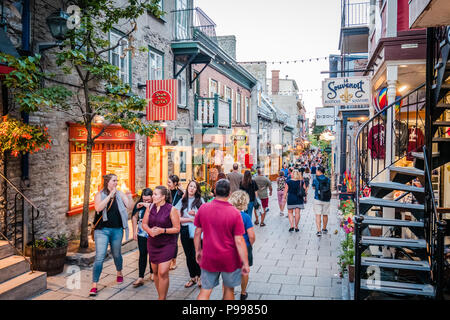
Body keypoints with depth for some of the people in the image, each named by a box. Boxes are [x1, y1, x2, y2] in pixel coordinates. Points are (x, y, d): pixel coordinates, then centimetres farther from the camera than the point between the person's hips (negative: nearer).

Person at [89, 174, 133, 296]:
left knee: (116, 254, 20)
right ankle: (94, 285, 0)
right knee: (99, 257, -7)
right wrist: (110, 195, -26)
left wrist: (129, 197, -21)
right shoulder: (100, 194, -3)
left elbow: (130, 207, -4)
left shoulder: (120, 194, 3)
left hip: (117, 230, 3)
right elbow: (98, 208, -22)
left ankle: (119, 273, 46)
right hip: (102, 230, -3)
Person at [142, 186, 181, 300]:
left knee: (163, 273, -11)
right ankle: (160, 295, 32)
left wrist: (162, 230, -23)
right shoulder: (150, 207, 1)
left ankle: (162, 298, 4)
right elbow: (144, 223, 6)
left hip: (167, 244, -5)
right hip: (152, 243, 5)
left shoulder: (171, 209, -13)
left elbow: (177, 229, -11)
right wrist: (149, 230, -15)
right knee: (155, 272, 14)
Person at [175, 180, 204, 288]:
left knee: (196, 254, -6)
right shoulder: (182, 201, 6)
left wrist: (195, 214, -13)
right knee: (188, 255, 9)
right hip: (185, 230, 2)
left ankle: (199, 276, 15)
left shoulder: (200, 200, 3)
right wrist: (191, 219, -8)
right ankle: (192, 277, 24)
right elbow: (178, 218, -1)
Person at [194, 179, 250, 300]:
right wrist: (245, 263, -7)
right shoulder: (235, 213, -17)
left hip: (209, 258, 2)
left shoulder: (203, 208, -7)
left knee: (205, 290, 11)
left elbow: (197, 233, 2)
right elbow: (239, 241, -15)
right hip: (229, 259, -2)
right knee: (229, 289, 17)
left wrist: (198, 251, 16)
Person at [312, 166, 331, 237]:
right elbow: (328, 188, 12)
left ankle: (319, 231, -12)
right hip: (326, 200, 3)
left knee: (318, 215, -2)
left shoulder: (316, 179, -6)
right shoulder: (327, 180, 1)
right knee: (325, 215, 15)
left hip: (318, 199, -3)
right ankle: (324, 229, 30)